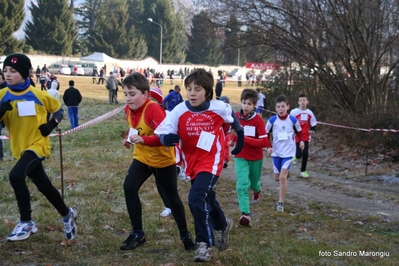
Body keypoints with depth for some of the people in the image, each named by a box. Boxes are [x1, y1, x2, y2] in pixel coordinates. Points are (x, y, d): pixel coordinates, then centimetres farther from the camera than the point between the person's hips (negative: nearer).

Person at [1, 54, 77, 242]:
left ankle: (26, 223, -15)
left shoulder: (38, 95, -9)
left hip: (38, 145, -5)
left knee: (15, 176, -28)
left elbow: (58, 109, 6)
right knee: (44, 186, 16)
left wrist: (51, 125, -10)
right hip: (20, 148, 5)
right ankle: (67, 215, 40)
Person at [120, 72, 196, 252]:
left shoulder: (153, 109, -28)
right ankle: (138, 233, 0)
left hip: (163, 159, -6)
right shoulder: (128, 109, -5)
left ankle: (185, 234, 30)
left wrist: (143, 140, -43)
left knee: (171, 198, 6)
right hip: (142, 157, 6)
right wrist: (130, 138, -1)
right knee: (129, 187, -14)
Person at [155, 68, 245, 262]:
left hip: (211, 162, -4)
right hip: (192, 163, 4)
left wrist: (240, 135, 22)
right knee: (206, 198, 22)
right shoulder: (179, 111, -15)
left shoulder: (219, 108, -15)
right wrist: (167, 138, -44)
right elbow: (162, 132, -21)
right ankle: (223, 225, 52)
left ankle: (205, 244, -7)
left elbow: (233, 118, 8)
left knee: (197, 198, -21)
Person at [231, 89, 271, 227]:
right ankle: (246, 214, -15)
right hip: (240, 157, 1)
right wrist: (233, 139, -8)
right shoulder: (235, 117, -7)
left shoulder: (258, 120, -18)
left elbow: (264, 142, -21)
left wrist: (246, 139, -29)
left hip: (256, 158, -1)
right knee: (242, 185, -15)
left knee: (253, 184, 20)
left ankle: (257, 189, 57)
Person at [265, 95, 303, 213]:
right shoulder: (272, 120, -9)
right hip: (276, 153, 2)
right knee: (277, 178, 12)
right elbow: (266, 134, 2)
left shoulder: (293, 120, -9)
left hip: (288, 153, -2)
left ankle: (281, 203, -7)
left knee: (283, 177, -14)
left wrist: (301, 141, -7)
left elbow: (298, 131, 9)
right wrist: (268, 147, -10)